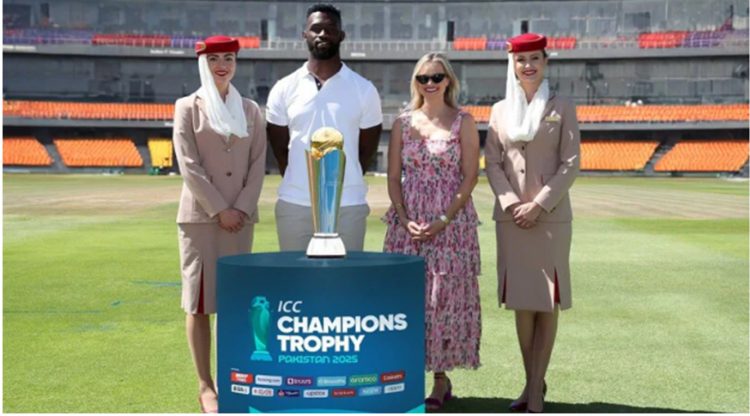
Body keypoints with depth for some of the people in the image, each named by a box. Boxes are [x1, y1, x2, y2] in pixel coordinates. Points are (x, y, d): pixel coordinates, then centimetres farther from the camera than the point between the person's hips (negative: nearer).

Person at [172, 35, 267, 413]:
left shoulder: (250, 110, 11)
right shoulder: (187, 107, 3)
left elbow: (257, 164, 6)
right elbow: (189, 166, -6)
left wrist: (242, 209, -7)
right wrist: (219, 210, -11)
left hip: (240, 216, 3)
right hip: (200, 216, -3)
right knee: (199, 301, -2)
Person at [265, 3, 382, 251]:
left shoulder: (363, 90, 2)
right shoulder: (284, 89, 4)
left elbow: (367, 151, 9)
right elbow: (279, 149, 11)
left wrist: (345, 184, 10)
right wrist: (301, 184, 11)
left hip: (348, 206, -1)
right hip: (294, 205, 1)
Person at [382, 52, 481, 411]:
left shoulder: (463, 122, 2)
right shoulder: (402, 123, 9)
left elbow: (470, 176, -3)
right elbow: (393, 177, 6)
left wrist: (443, 219, -13)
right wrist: (406, 220, -7)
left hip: (451, 223, -2)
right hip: (407, 224, 3)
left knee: (444, 296, 0)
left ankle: (441, 380, 9)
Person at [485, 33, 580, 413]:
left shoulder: (562, 108, 3)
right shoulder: (500, 110, 10)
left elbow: (571, 163, -3)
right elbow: (492, 163, 6)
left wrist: (538, 205, -12)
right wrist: (512, 203, -8)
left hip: (551, 215, -2)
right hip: (510, 216, 3)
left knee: (548, 300, -1)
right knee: (520, 299, 6)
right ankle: (532, 383, 17)